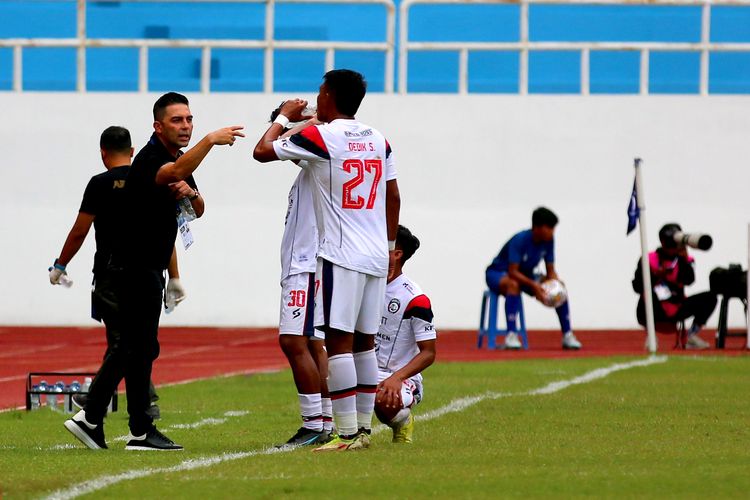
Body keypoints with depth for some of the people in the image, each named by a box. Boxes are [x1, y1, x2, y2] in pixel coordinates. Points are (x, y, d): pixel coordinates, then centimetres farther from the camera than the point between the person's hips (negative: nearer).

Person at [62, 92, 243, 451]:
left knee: (131, 346, 14)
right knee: (141, 347, -4)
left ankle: (90, 418, 20)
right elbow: (174, 173, -42)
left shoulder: (178, 157, 12)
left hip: (149, 269, 10)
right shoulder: (150, 158, -18)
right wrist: (210, 140, -49)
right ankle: (141, 431, 2)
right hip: (134, 270, -10)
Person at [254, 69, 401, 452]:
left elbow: (263, 151, 0)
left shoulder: (321, 136, -8)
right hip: (376, 256, 7)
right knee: (364, 341, 12)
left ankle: (347, 433, -13)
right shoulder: (377, 140, 11)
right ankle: (364, 429, 13)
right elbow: (393, 196, 17)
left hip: (341, 255, -7)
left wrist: (283, 118, 16)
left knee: (339, 341, -8)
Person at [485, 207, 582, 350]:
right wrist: (533, 285, -43)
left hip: (525, 275, 7)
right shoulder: (520, 240, -29)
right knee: (513, 284, -42)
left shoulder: (548, 241, -10)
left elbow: (550, 271, -4)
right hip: (497, 273, -7)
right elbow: (512, 272, -34)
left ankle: (567, 335, -4)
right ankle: (511, 335, -43)